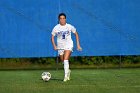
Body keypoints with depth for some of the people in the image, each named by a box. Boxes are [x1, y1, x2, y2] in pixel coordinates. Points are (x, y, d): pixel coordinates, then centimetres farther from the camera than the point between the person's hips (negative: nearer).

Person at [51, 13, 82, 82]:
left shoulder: (70, 27, -5)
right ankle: (68, 71, 42)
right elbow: (52, 37, 4)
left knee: (65, 60, -21)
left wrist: (78, 44, 3)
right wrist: (54, 46, -10)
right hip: (60, 46, 3)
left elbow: (76, 34, 8)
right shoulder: (56, 28, -4)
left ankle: (66, 75, -19)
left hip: (68, 45, -3)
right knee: (63, 61, 13)